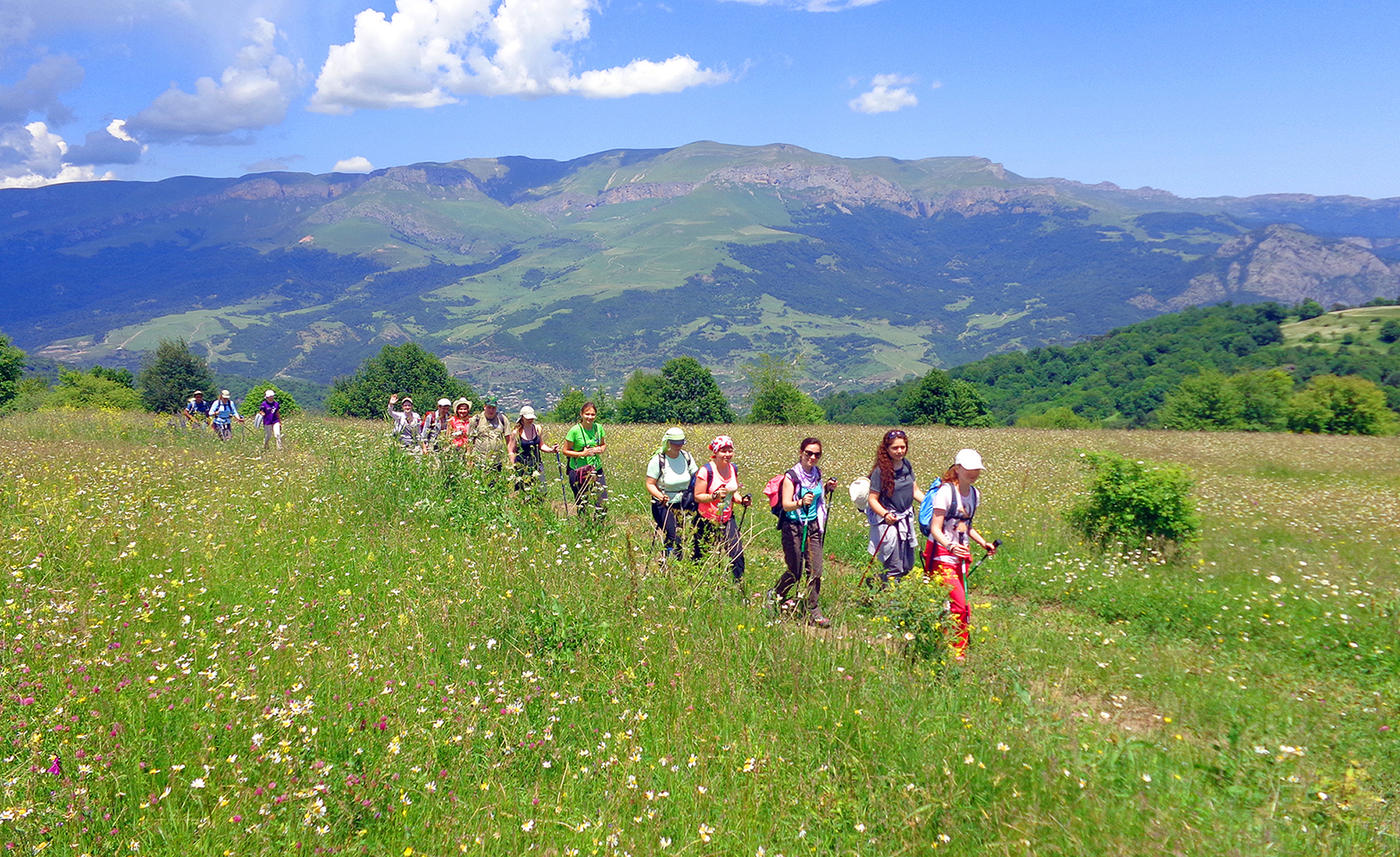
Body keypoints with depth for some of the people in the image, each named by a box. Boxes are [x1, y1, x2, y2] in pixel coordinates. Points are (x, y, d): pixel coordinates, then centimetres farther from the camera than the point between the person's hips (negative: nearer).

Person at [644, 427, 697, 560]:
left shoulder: (686, 457, 1)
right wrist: (660, 496, -30)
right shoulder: (657, 460, -12)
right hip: (663, 505, -5)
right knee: (675, 539, -13)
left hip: (683, 504, 5)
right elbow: (650, 484, -11)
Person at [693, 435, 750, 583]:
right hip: (707, 521, -5)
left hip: (728, 519, 5)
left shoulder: (733, 469, 3)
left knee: (737, 553, -4)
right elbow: (697, 497, -14)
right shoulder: (706, 471, -17)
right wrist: (715, 496, -30)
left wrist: (742, 500, -4)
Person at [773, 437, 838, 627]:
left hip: (813, 526, 5)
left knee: (815, 570, -2)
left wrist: (827, 488, 4)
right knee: (795, 572, 3)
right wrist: (800, 503, -41)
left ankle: (813, 612, 5)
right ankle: (775, 595, 32)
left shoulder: (817, 473, 5)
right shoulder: (792, 476, -12)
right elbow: (786, 505, -21)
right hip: (793, 527, -5)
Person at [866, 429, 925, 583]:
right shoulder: (880, 471, -16)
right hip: (888, 520, -7)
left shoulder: (906, 465, 3)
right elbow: (873, 499, -15)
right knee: (895, 570, -5)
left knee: (908, 566, 15)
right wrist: (885, 514, -31)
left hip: (906, 518, 7)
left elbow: (915, 491, 12)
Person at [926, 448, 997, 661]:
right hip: (942, 554, -8)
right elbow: (935, 528, -17)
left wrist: (983, 543, 12)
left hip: (960, 554, 8)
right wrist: (950, 546, -34)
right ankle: (959, 651, -1)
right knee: (959, 604, -12)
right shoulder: (946, 492, -16)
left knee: (958, 602, 8)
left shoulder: (974, 494, 9)